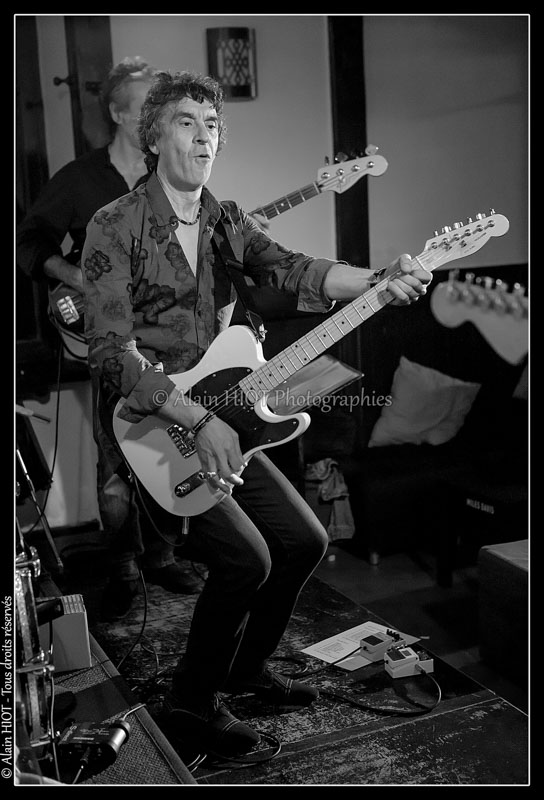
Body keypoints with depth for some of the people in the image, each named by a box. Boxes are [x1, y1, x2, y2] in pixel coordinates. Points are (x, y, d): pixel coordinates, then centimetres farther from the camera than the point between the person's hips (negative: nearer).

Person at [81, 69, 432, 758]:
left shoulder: (227, 221, 10)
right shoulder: (116, 227, -12)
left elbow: (292, 270, -6)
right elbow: (112, 358, -20)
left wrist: (379, 281, -23)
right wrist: (199, 422, -27)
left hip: (217, 420, 7)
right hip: (146, 428, -7)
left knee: (304, 540, 5)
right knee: (246, 558, -19)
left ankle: (246, 669, 28)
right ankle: (190, 704, 5)